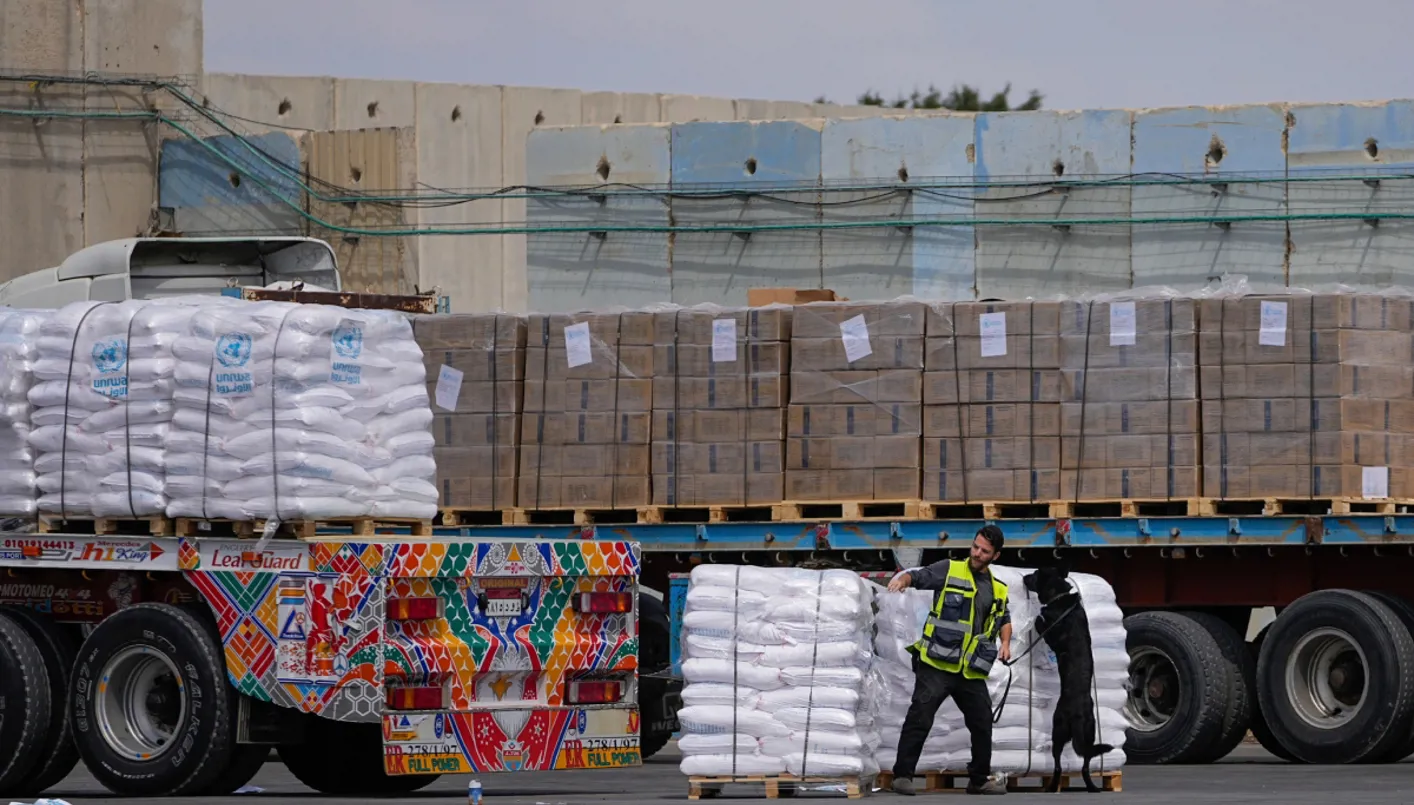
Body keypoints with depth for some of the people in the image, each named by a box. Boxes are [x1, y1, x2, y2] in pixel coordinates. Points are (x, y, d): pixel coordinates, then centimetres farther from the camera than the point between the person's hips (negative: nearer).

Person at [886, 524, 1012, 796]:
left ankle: (979, 779, 25)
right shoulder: (950, 570, 1)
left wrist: (1005, 643, 11)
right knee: (920, 717, -12)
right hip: (937, 664, -5)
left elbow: (1004, 619, 31)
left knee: (982, 723, 9)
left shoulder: (998, 590, 16)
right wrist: (903, 580, -33)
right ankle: (903, 775, -9)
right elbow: (918, 576, -9)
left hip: (971, 671, 5)